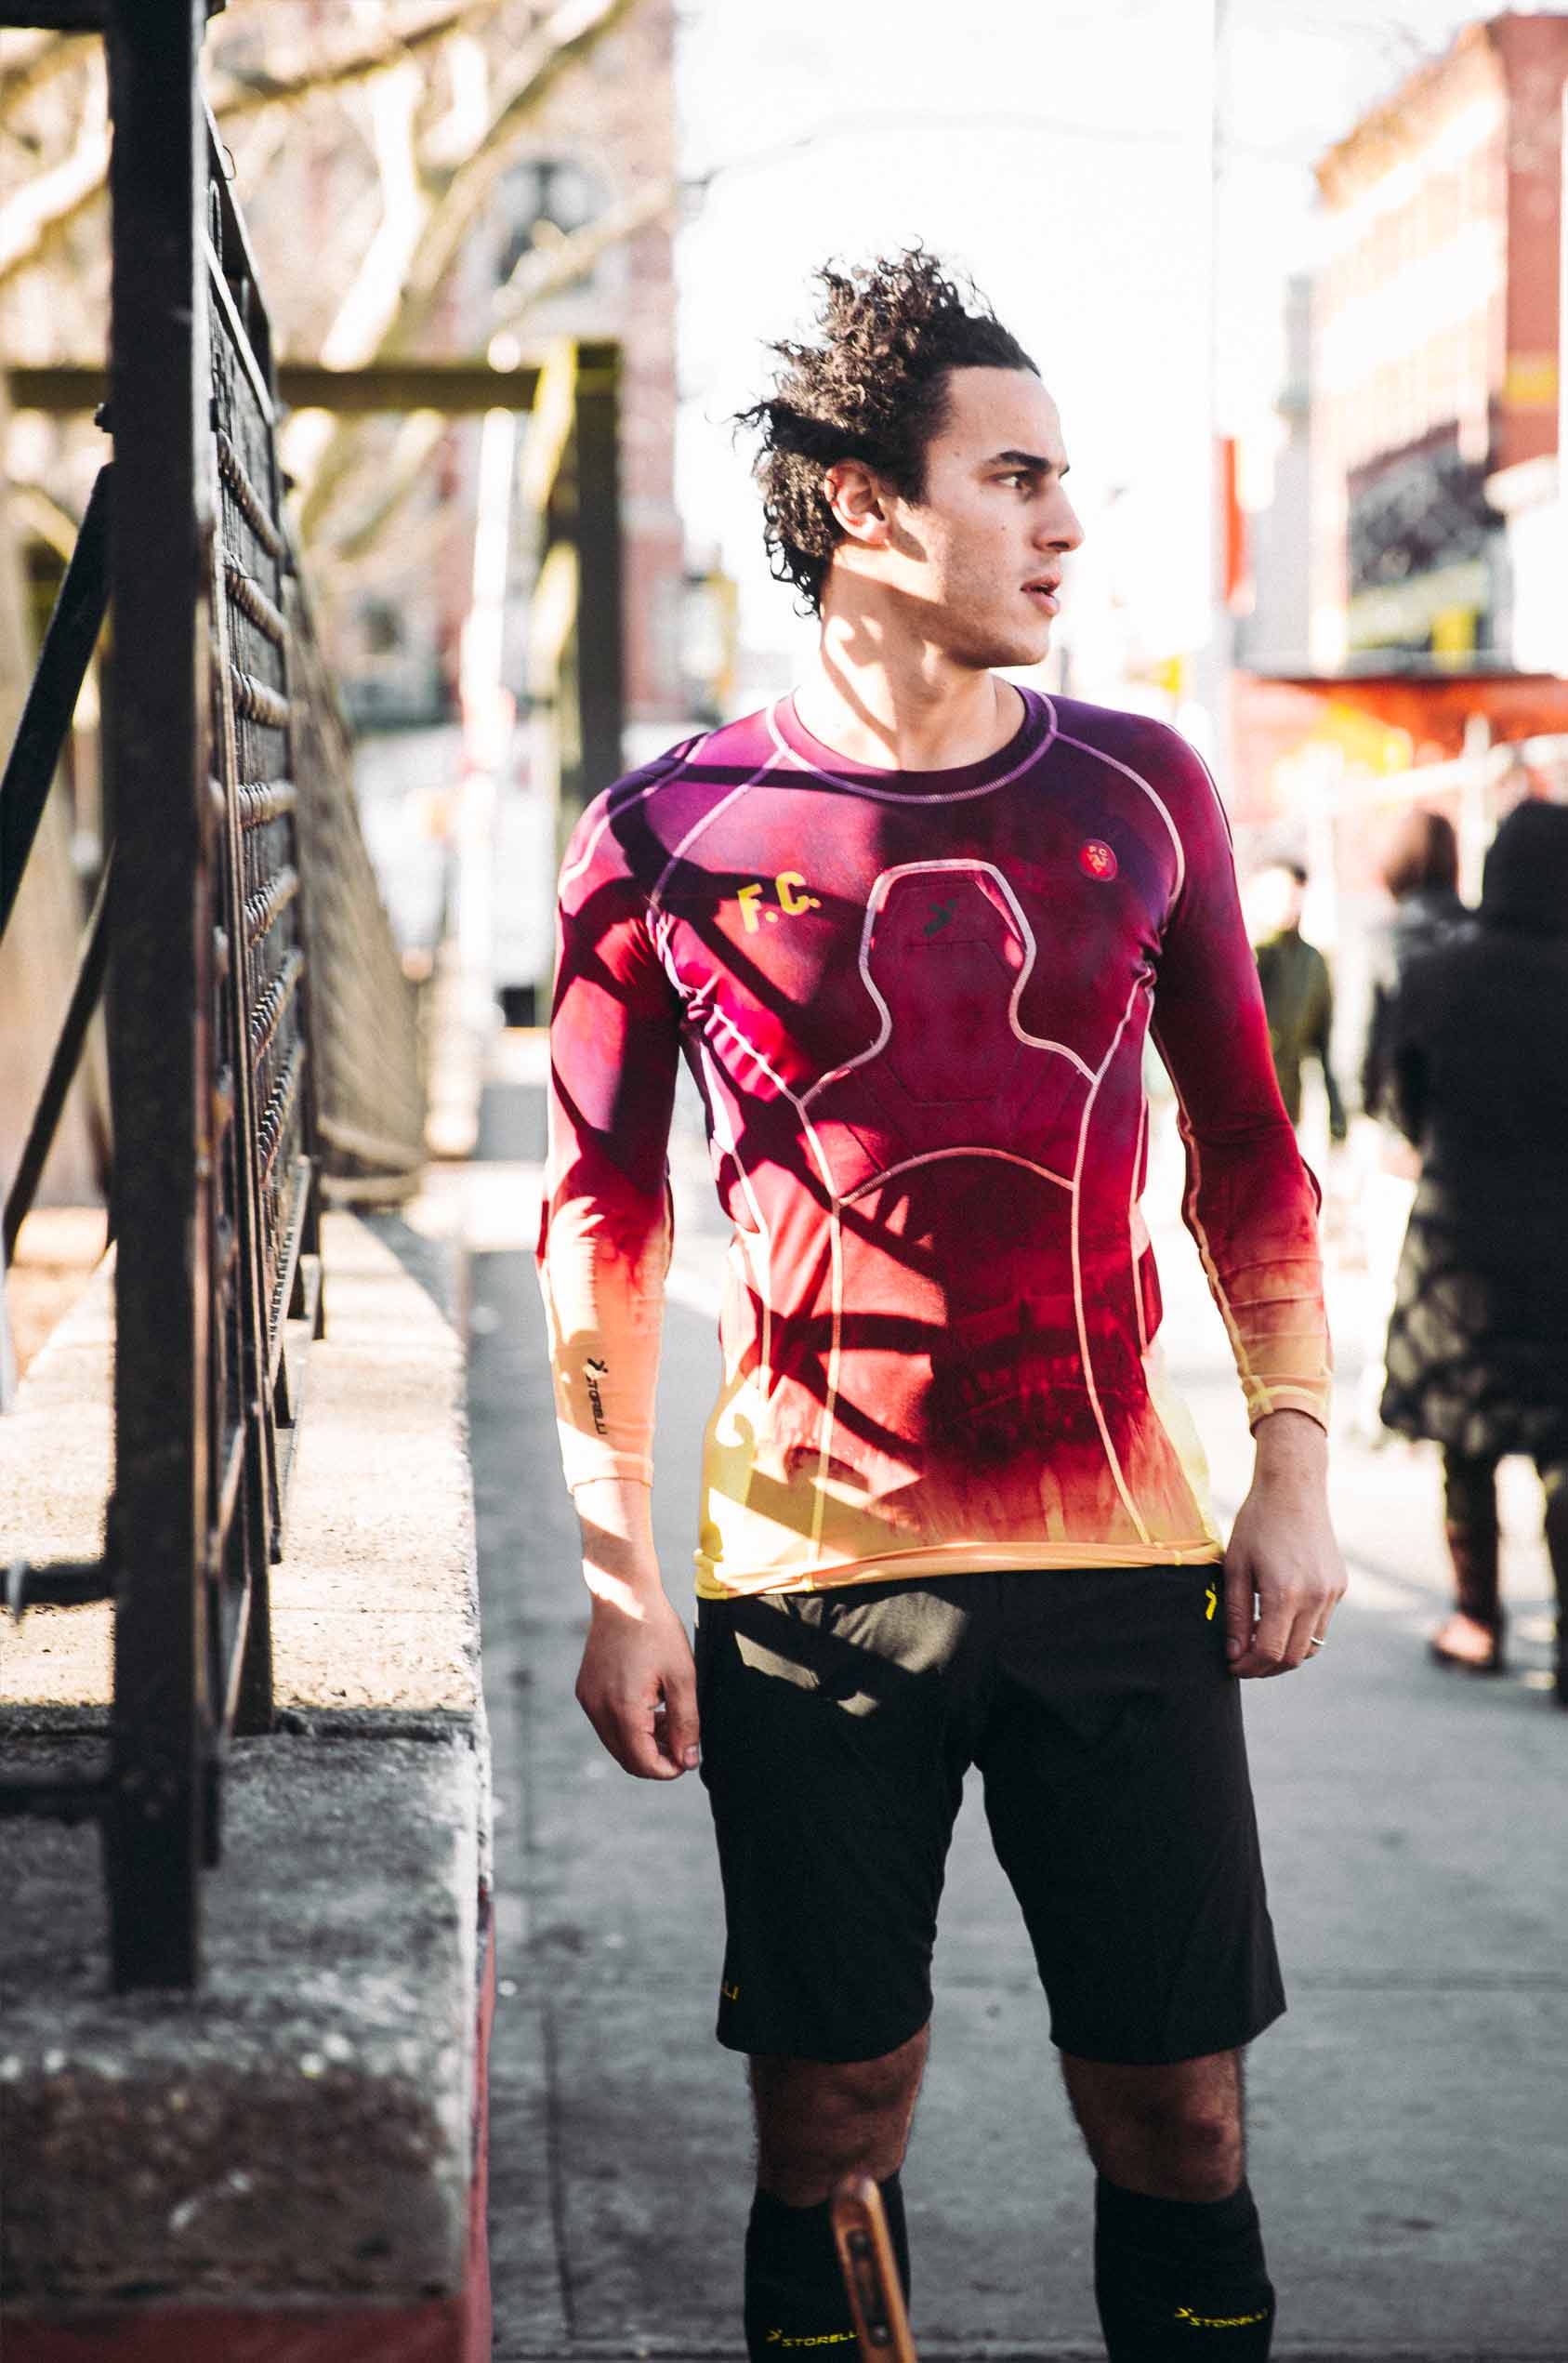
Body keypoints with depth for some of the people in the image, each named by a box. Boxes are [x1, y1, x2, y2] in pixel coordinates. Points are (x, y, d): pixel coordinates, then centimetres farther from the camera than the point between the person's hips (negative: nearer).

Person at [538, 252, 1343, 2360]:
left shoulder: (1139, 792, 6)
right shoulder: (669, 838, -1)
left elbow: (1246, 1148, 13)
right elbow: (603, 1222, 3)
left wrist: (1297, 1467, 5)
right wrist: (619, 1584, -1)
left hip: (1124, 1557, 2)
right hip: (812, 1576, -1)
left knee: (1175, 2112, 5)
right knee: (831, 2122, 6)